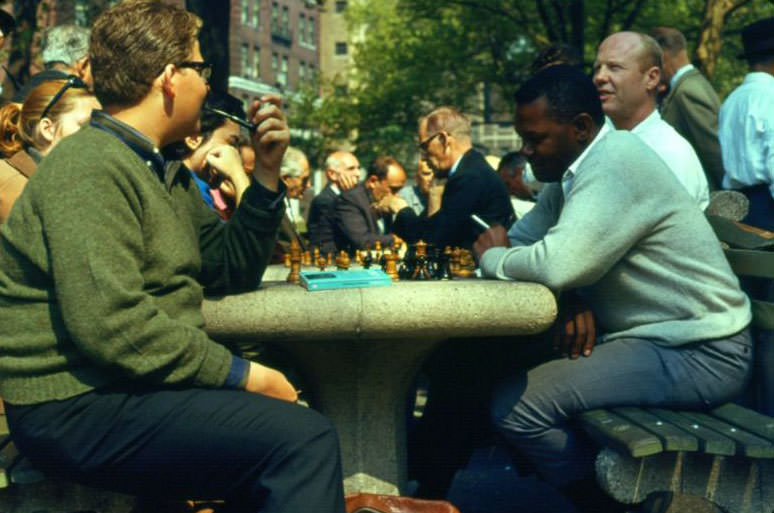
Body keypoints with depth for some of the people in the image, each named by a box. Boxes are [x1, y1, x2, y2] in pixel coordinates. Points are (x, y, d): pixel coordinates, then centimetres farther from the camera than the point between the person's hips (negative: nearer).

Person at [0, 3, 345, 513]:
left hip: (133, 389, 10)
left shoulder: (165, 174, 18)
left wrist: (267, 172, 8)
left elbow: (232, 271, 17)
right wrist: (242, 374, -19)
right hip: (77, 408, -10)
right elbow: (110, 324, -25)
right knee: (304, 439, -23)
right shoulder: (90, 166, -15)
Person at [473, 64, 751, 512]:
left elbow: (558, 264, -31)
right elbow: (522, 239, 10)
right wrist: (573, 298, -10)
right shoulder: (574, 168, 10)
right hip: (654, 336, 10)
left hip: (698, 355, -10)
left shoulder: (616, 163, -21)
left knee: (516, 404, -20)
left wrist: (492, 258, -10)